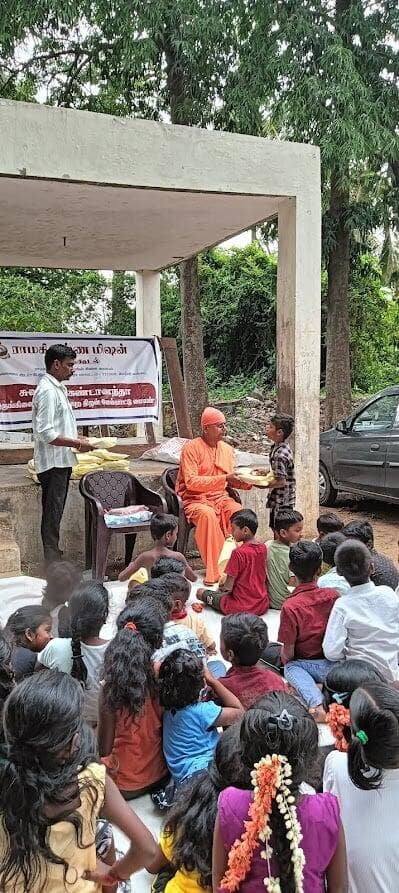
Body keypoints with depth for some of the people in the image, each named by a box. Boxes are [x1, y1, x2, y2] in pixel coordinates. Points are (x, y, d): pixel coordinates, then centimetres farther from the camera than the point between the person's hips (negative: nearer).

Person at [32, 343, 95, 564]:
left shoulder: (58, 388, 14)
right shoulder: (47, 391, -17)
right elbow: (46, 434, -23)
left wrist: (76, 438, 11)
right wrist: (76, 444, -17)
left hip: (61, 462, 10)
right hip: (53, 463, -10)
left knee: (55, 514, 15)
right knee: (52, 515, -3)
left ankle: (55, 562, 25)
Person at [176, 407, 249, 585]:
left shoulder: (227, 449, 13)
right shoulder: (191, 448, -8)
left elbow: (232, 481, 16)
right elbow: (191, 482, -18)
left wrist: (248, 481, -6)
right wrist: (224, 479, -24)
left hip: (221, 497, 5)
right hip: (196, 500, -5)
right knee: (208, 515, -38)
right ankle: (215, 572, -33)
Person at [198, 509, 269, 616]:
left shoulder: (238, 553, -21)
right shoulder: (263, 548, -1)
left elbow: (228, 587, -16)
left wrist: (222, 586, 6)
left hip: (241, 608, -7)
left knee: (201, 592, 7)